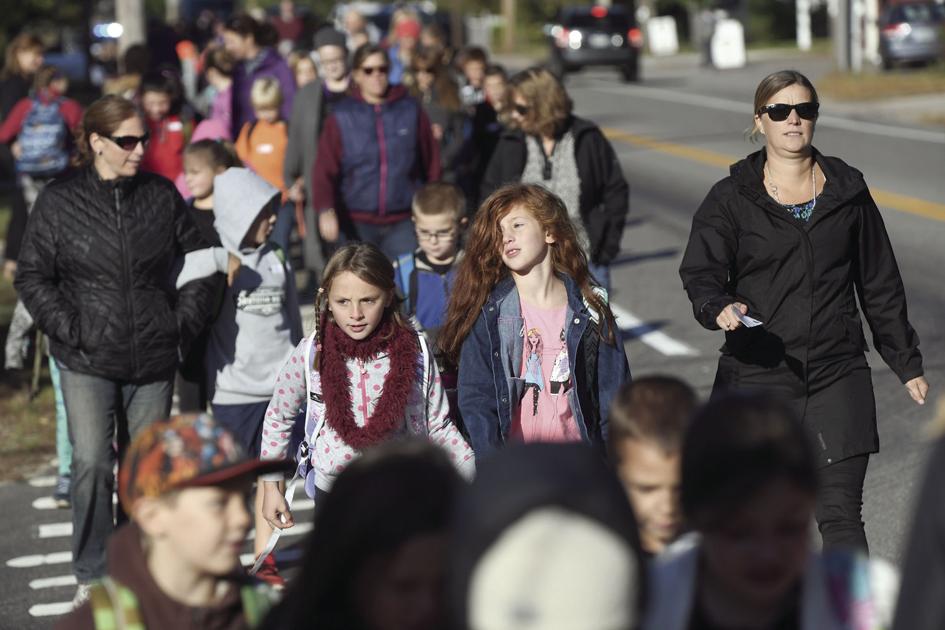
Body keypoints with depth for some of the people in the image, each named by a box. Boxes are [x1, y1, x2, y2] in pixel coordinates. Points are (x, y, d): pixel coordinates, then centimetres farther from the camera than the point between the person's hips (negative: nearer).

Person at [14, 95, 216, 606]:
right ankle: (93, 576, 2)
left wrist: (185, 324, 3)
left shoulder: (162, 196, 4)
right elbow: (32, 277, 0)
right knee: (91, 463, -11)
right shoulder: (59, 202, -3)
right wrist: (71, 331, -10)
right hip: (86, 362, -2)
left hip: (153, 361, 3)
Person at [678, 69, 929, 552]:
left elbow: (880, 285, 14)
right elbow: (701, 272, -12)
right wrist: (720, 308, -34)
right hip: (757, 376, -1)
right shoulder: (730, 199, 0)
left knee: (841, 513, -6)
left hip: (837, 375, 1)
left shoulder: (848, 192, 8)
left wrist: (906, 363, 16)